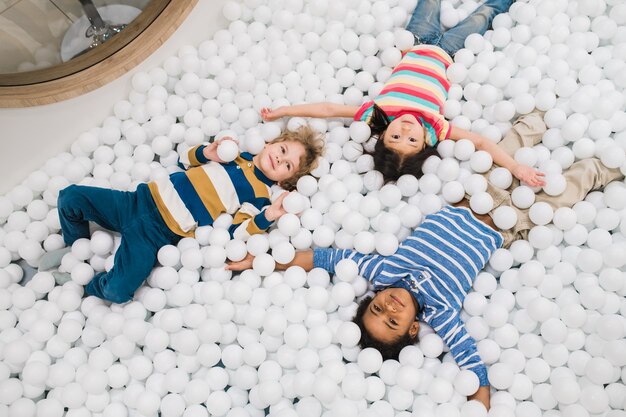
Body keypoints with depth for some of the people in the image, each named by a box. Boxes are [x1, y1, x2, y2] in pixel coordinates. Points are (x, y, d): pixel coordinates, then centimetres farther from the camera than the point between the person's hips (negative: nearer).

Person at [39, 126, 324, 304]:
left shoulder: (258, 196, -4)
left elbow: (232, 233, -13)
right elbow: (185, 159, 20)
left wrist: (267, 217, -27)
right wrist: (207, 152, -1)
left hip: (159, 233, -5)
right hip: (144, 198, 5)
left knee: (119, 290, -25)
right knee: (71, 197, -5)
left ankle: (84, 286, 9)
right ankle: (77, 248, 22)